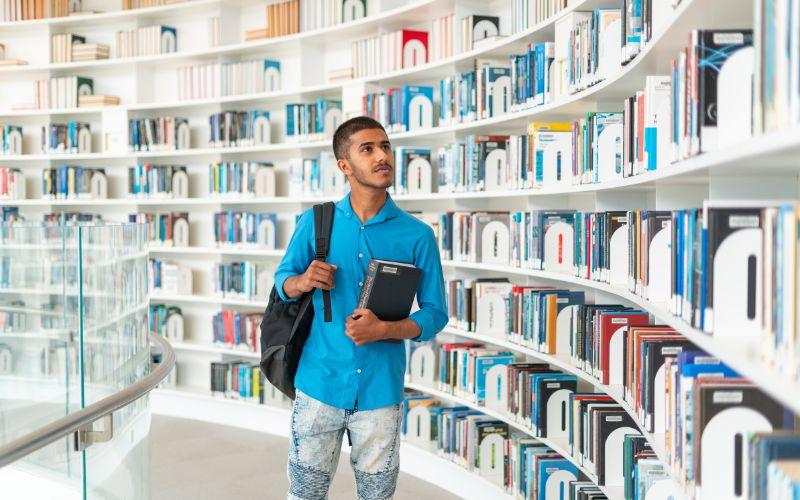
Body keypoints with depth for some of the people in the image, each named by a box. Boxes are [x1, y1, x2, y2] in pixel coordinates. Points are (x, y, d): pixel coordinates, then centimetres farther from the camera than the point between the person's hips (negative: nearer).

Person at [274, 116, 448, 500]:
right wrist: (303, 281, -13)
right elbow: (282, 280, 11)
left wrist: (383, 329, -18)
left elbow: (435, 315, 0)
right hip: (319, 384, 0)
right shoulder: (315, 223, 0)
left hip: (380, 392, 0)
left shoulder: (417, 235, -3)